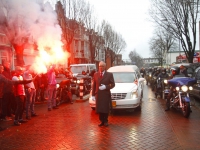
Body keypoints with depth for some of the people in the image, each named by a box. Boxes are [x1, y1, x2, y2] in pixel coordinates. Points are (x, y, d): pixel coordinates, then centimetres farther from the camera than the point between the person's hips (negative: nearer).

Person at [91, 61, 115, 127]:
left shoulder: (109, 74, 0)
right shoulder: (95, 74, 7)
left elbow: (113, 84, -1)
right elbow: (94, 85, 7)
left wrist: (105, 87, -17)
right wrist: (93, 95, 3)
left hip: (106, 95, -2)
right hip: (98, 95, 2)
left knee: (105, 109, 3)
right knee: (99, 109, 5)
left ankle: (105, 121, 22)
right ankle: (102, 121, 20)